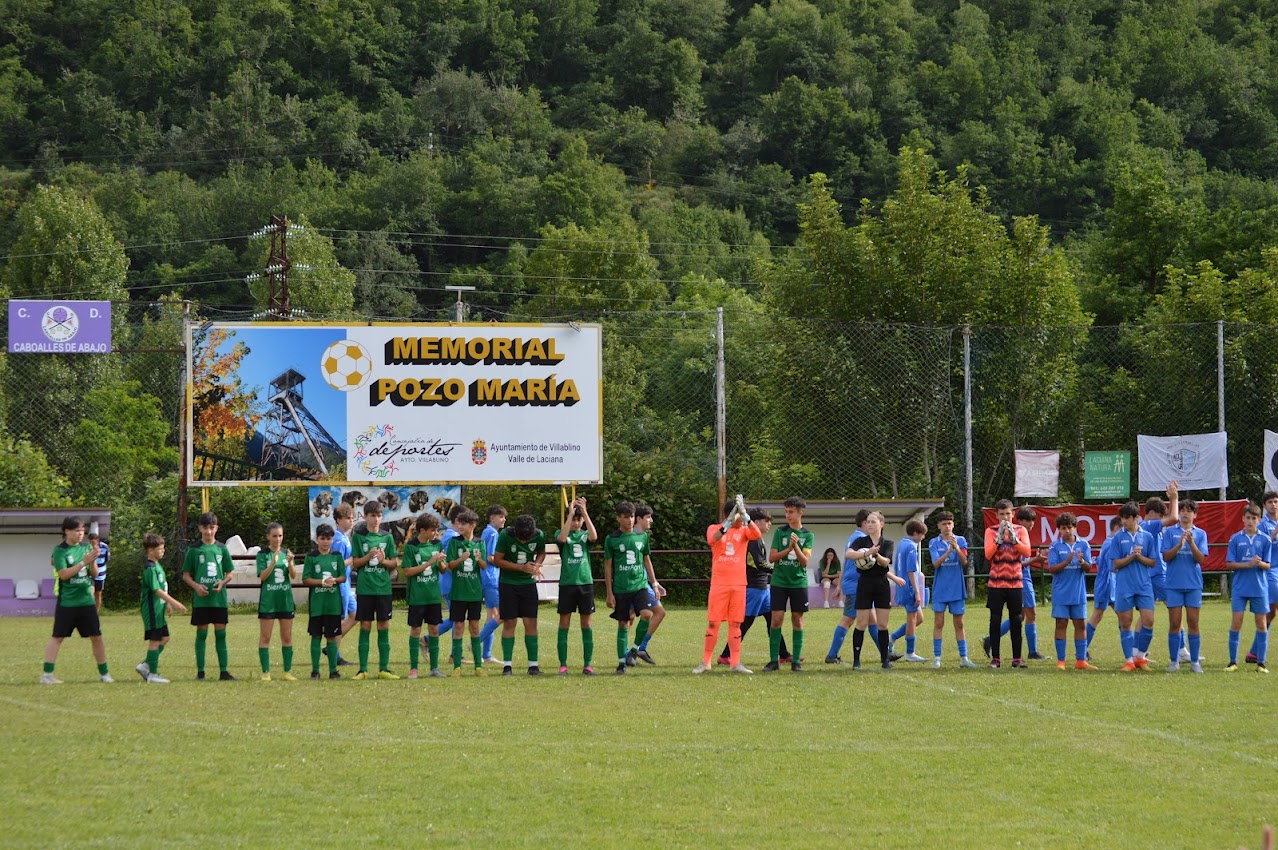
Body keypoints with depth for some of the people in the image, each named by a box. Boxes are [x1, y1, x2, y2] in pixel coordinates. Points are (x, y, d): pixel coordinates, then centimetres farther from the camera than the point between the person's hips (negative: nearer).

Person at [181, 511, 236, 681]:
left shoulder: (222, 549, 8)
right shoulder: (194, 550, 2)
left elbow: (229, 574, 12)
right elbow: (186, 575, 5)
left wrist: (223, 582, -10)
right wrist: (196, 586, -14)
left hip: (219, 598, 2)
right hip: (200, 598, -2)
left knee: (221, 633, 2)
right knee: (201, 633, 1)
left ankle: (223, 671, 6)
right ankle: (200, 672, 5)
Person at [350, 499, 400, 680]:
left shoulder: (387, 538, 7)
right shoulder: (359, 537, 1)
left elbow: (395, 563, 8)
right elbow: (354, 563, 0)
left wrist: (384, 560, -12)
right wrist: (368, 556, -16)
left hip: (383, 588, 2)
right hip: (364, 588, -2)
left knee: (384, 626, 3)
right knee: (365, 626, -1)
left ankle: (383, 668, 8)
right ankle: (363, 669, 3)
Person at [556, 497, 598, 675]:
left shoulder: (585, 535, 8)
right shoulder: (562, 534, 4)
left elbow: (594, 537, -15)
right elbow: (562, 538, -20)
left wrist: (584, 512, -19)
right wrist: (571, 513, -22)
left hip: (585, 582, 1)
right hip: (566, 584, -1)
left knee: (586, 624, 2)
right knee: (564, 624, 0)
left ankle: (587, 665, 6)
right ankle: (563, 665, 3)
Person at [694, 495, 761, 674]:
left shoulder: (744, 530, 7)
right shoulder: (714, 528, 2)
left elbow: (757, 535, -15)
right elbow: (712, 539, -22)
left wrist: (745, 516, -30)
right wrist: (727, 525, -39)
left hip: (738, 584, 2)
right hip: (719, 583, -2)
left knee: (735, 623, 4)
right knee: (713, 623, -1)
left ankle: (735, 662, 8)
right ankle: (705, 662, 6)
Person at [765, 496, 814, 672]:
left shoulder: (807, 535, 2)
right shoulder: (780, 532, 2)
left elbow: (805, 561, -6)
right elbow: (771, 557, -2)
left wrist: (796, 547, -21)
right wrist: (788, 549, -16)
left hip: (799, 583, 0)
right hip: (779, 582, 0)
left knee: (797, 620, 2)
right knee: (776, 619, -6)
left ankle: (796, 660, 8)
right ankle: (774, 660, -1)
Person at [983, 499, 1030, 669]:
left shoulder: (1020, 530, 5)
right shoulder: (991, 532, 3)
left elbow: (1027, 552, -8)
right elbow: (988, 554, -9)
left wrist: (1013, 537, -18)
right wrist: (999, 538, -18)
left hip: (1015, 583, 1)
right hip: (996, 583, -1)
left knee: (1016, 621, 2)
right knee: (995, 621, 0)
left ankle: (1017, 658, 7)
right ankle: (995, 658, 4)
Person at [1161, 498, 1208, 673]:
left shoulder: (1200, 534, 4)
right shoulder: (1170, 532, 4)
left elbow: (1201, 559, -5)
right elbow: (1166, 557, -3)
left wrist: (1191, 543, -21)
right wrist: (1179, 544, -19)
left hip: (1194, 584, 0)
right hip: (1174, 584, 0)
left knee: (1193, 624, 1)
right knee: (1174, 624, 0)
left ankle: (1194, 662, 6)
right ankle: (1174, 661, 7)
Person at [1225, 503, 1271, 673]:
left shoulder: (1264, 540, 1)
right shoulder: (1236, 539, 0)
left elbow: (1268, 566, 2)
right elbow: (1229, 564, -2)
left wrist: (1260, 563, -21)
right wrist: (1247, 564, -15)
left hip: (1260, 588, 1)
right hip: (1240, 587, -1)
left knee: (1262, 623, 3)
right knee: (1236, 622, -4)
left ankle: (1261, 662, 9)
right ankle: (1233, 661, 5)